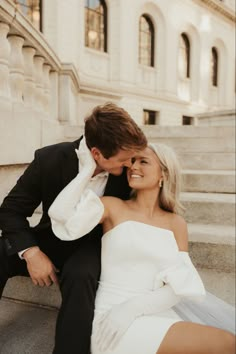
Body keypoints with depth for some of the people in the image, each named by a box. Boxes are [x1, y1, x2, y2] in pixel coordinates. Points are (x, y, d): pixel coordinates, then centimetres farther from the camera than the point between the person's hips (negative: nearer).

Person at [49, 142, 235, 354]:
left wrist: (136, 306, -17)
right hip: (115, 318, -4)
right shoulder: (114, 207, 1)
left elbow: (180, 285, -1)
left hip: (158, 315, 5)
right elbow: (60, 213, -15)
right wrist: (89, 168, -7)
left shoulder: (176, 223, 9)